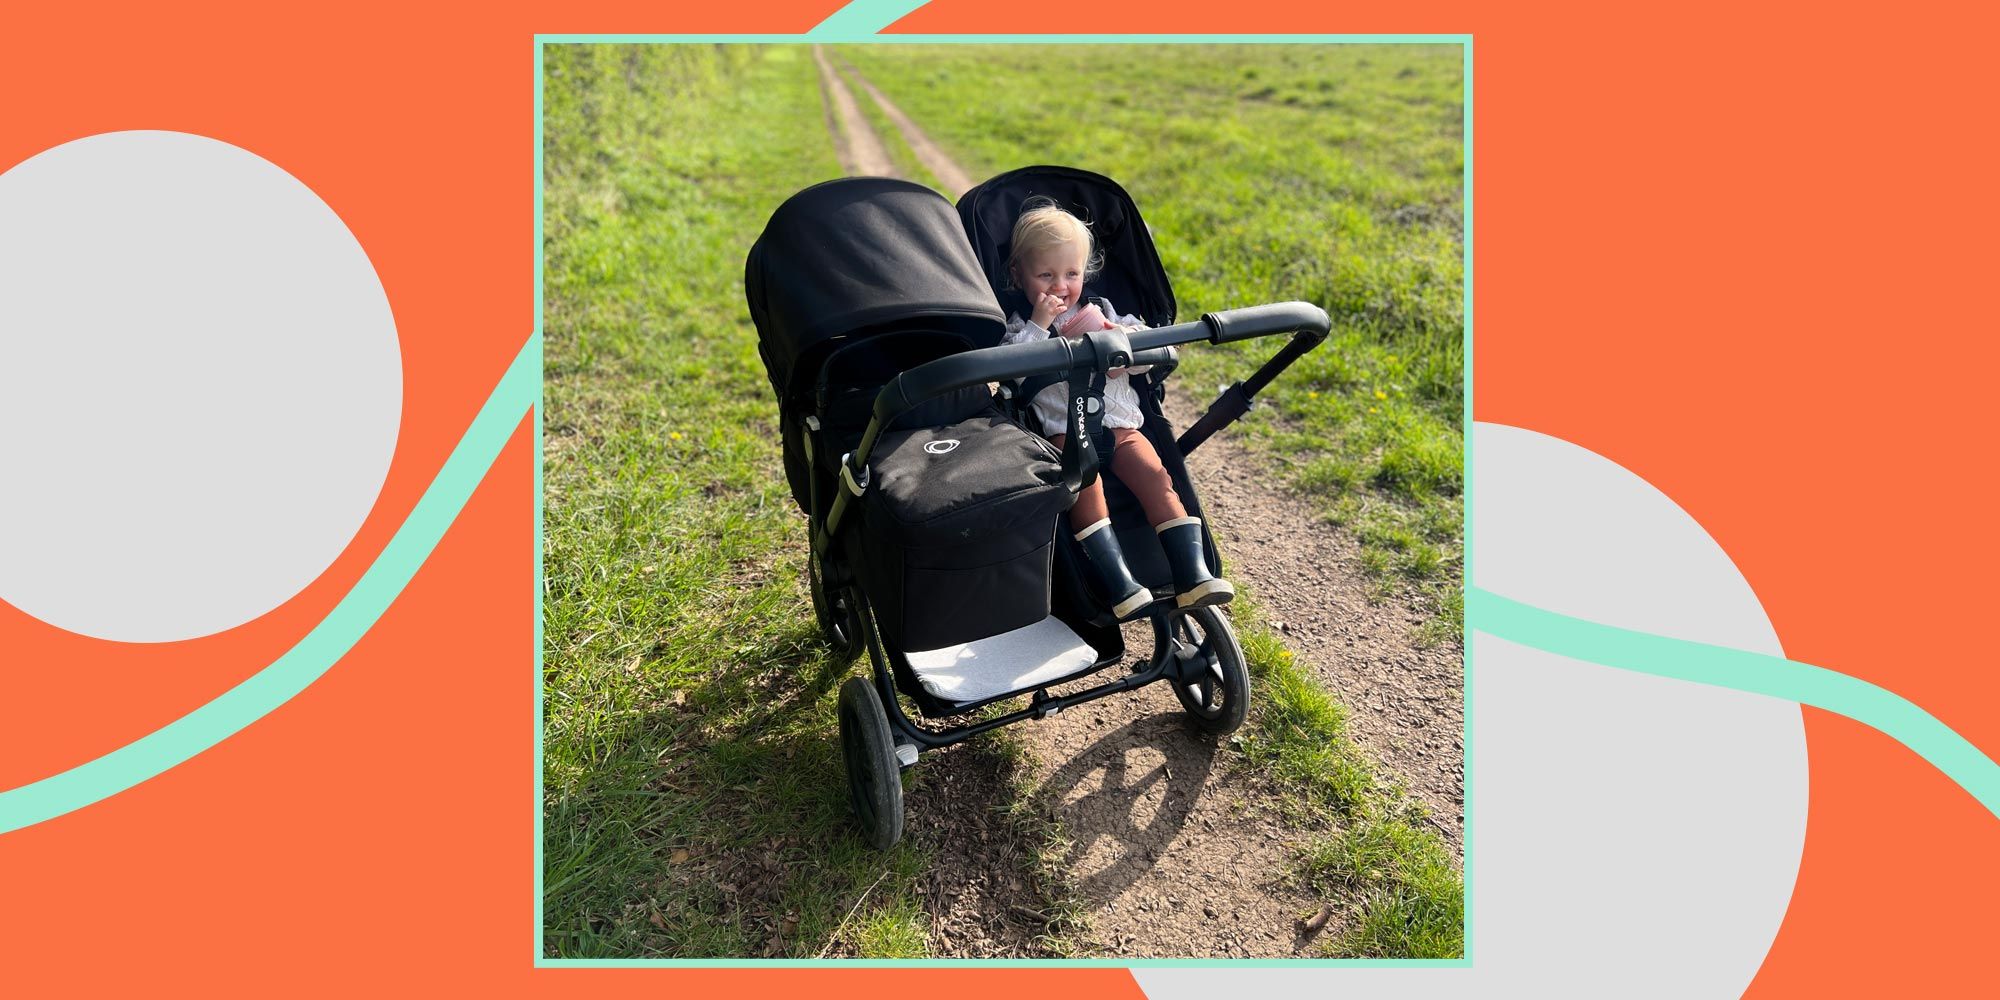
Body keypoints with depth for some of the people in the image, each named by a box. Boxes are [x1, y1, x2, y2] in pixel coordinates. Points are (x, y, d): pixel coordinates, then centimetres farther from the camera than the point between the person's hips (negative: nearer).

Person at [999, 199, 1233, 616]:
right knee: (1085, 485, -32)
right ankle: (1120, 586, -39)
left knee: (1156, 476, -22)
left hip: (1120, 424, 3)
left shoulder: (1102, 312, 23)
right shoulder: (1018, 326, 12)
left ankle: (1193, 576, -27)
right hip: (1064, 431, -3)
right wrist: (1038, 326, -12)